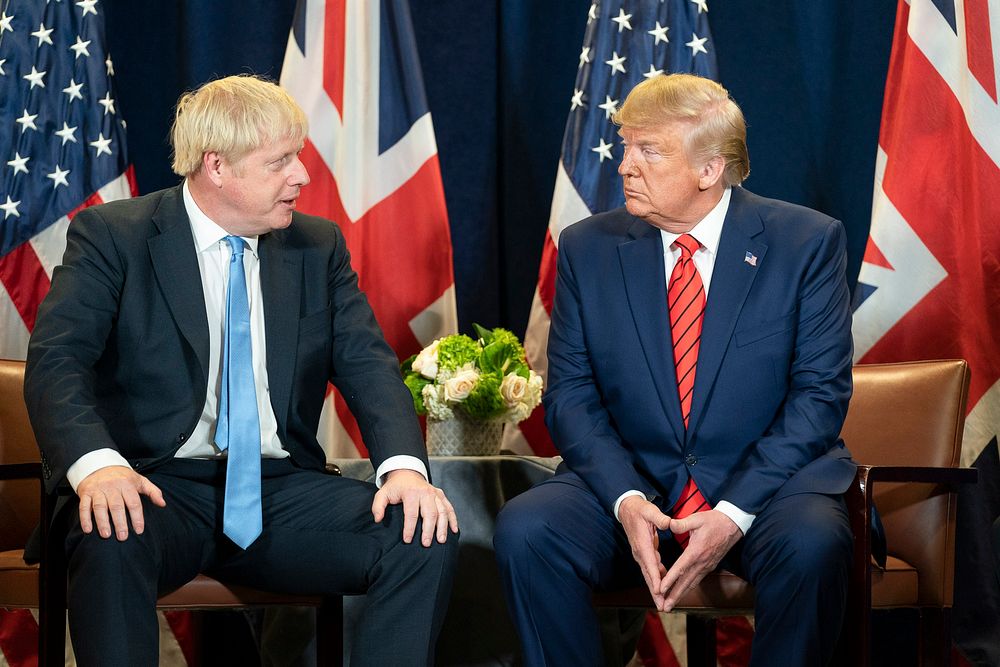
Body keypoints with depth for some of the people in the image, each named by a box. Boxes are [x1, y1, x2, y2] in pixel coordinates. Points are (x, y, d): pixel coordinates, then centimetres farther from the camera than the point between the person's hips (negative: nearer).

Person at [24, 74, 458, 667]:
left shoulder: (319, 246, 13)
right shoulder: (111, 236, 0)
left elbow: (368, 364, 5)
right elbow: (56, 361, -11)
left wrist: (405, 465, -17)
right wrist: (96, 463, -33)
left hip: (281, 491, 4)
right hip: (161, 485, -3)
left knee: (427, 539, -21)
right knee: (111, 543, -38)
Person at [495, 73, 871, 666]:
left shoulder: (807, 241, -2)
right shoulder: (588, 249, 5)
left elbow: (821, 392, -5)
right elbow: (570, 393, 3)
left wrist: (734, 513, -17)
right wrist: (625, 499, -16)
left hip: (768, 481, -2)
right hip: (630, 481, 2)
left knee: (810, 544, -35)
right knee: (524, 531, -27)